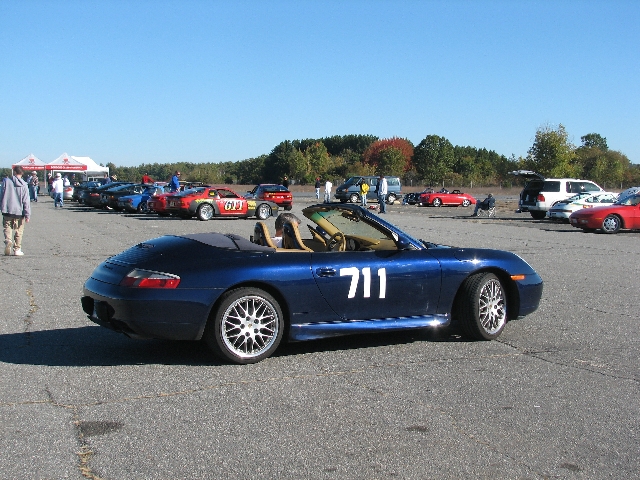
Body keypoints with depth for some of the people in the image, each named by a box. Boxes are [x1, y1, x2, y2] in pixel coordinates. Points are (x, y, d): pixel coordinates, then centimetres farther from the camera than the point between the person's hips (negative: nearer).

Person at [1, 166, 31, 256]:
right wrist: (27, 215, -3)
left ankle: (8, 242, -15)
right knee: (19, 231, 9)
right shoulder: (24, 185, -6)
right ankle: (17, 249, 10)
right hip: (19, 211, -1)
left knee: (7, 228, 10)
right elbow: (26, 201, -6)